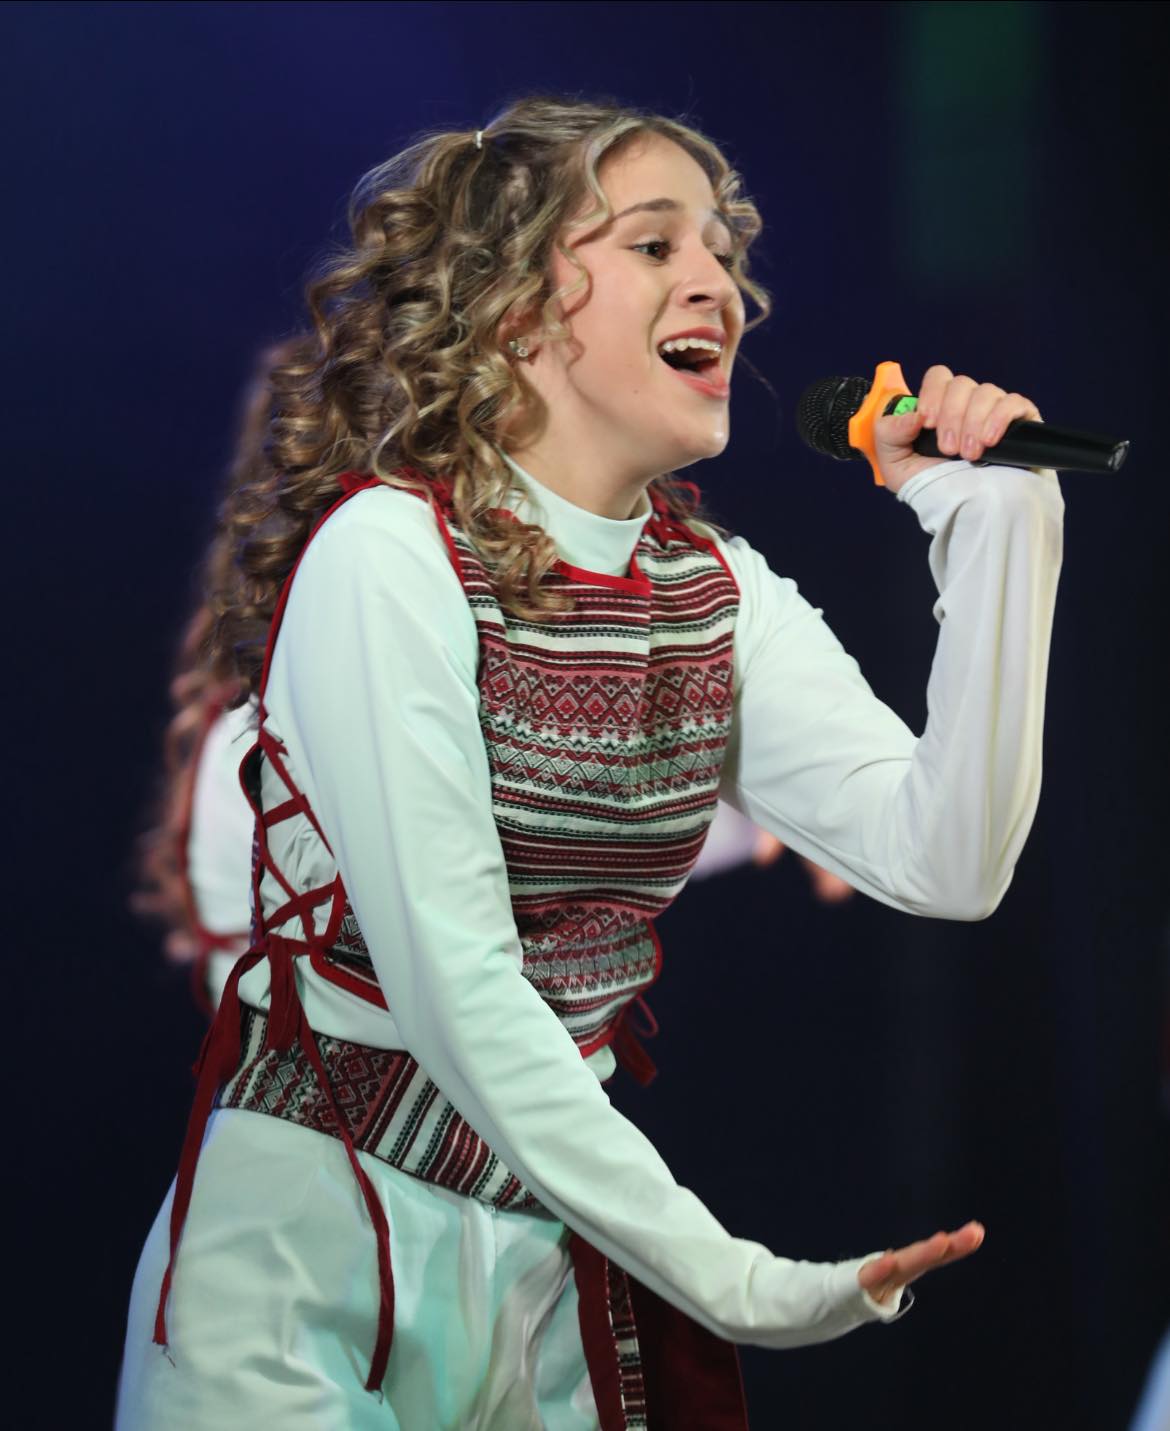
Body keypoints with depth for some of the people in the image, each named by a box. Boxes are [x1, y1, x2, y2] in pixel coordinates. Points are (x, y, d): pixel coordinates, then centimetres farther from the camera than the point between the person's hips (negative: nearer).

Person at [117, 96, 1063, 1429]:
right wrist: (731, 1280, -23)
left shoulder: (721, 591, 4)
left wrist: (996, 521, -14)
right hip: (309, 1241, -6)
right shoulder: (389, 551, -15)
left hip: (558, 1243, 6)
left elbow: (945, 861, -8)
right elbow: (454, 984, -21)